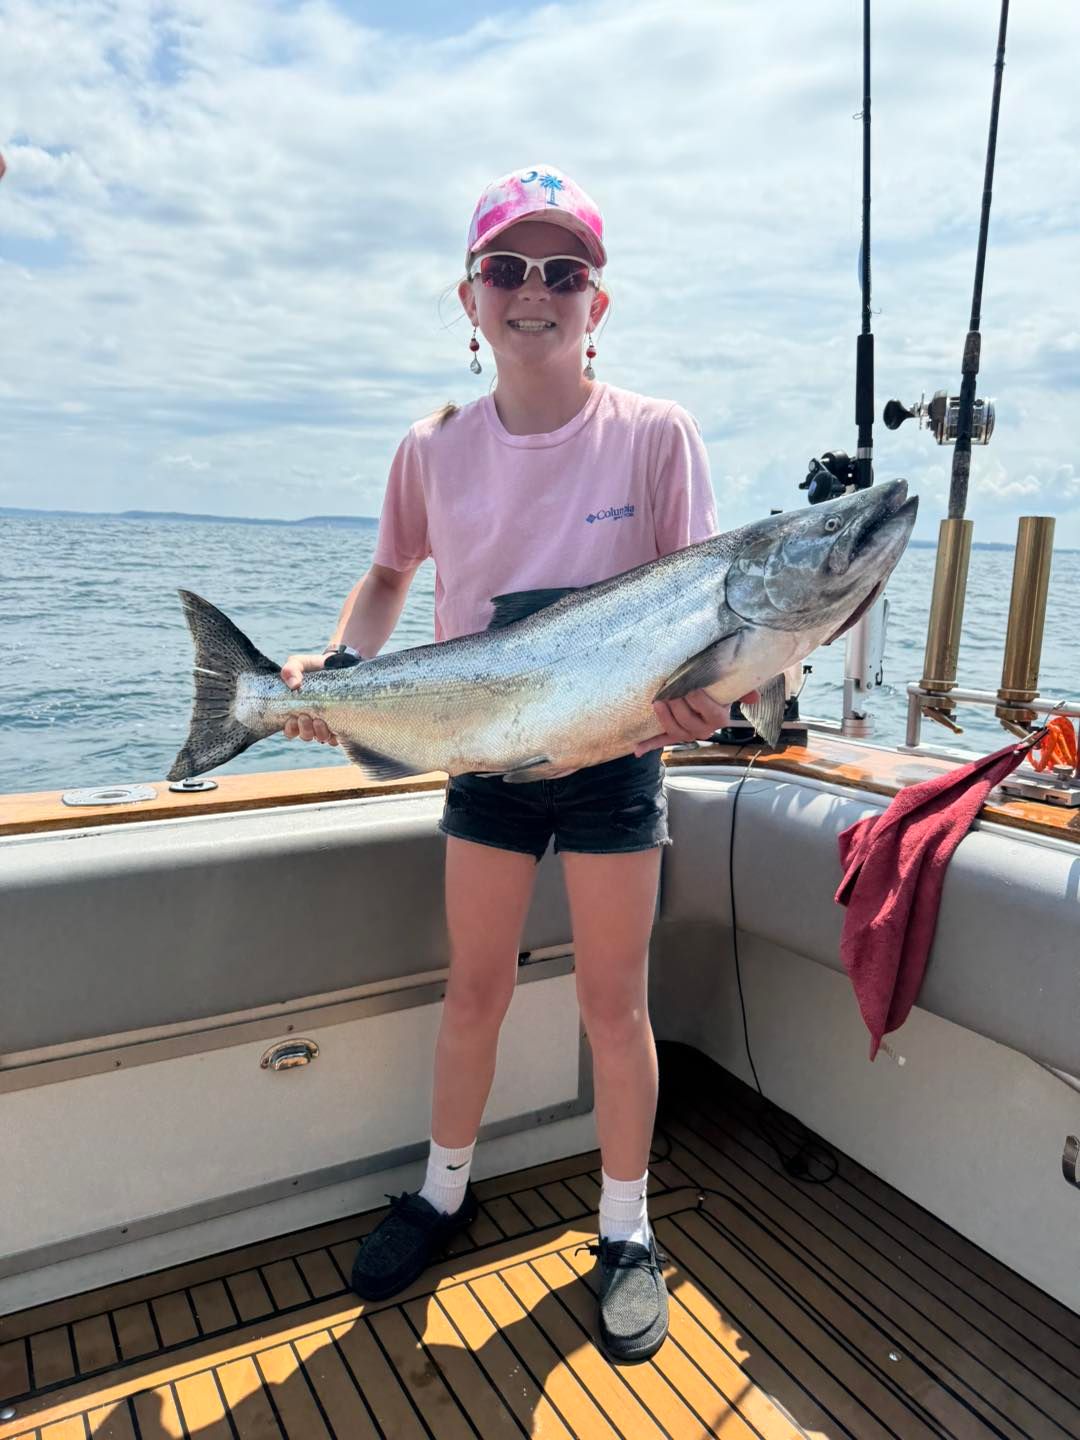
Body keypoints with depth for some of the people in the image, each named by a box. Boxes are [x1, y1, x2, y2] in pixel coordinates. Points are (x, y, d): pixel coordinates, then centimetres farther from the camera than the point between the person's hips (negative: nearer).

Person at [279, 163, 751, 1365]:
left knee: (613, 1004, 8)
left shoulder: (654, 436, -9)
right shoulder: (436, 448, -1)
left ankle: (626, 1232, 30)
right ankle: (444, 1190, 38)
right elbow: (391, 573, 13)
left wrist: (699, 691, -31)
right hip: (486, 758, 3)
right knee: (474, 989, 15)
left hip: (613, 759, -2)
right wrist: (336, 664, -4)